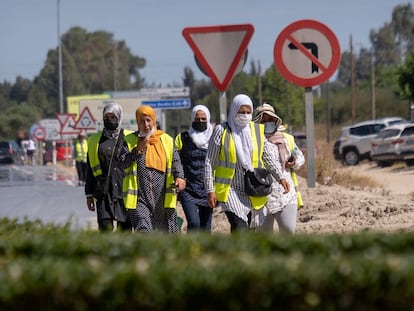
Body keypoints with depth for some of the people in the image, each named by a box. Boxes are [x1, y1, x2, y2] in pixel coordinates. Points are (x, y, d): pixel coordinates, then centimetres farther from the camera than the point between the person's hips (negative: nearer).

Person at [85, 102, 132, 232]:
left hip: (125, 192, 0)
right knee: (105, 227, -12)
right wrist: (89, 194, 9)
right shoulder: (95, 141, 11)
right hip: (104, 193, 0)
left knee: (124, 228, 1)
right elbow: (90, 171, 14)